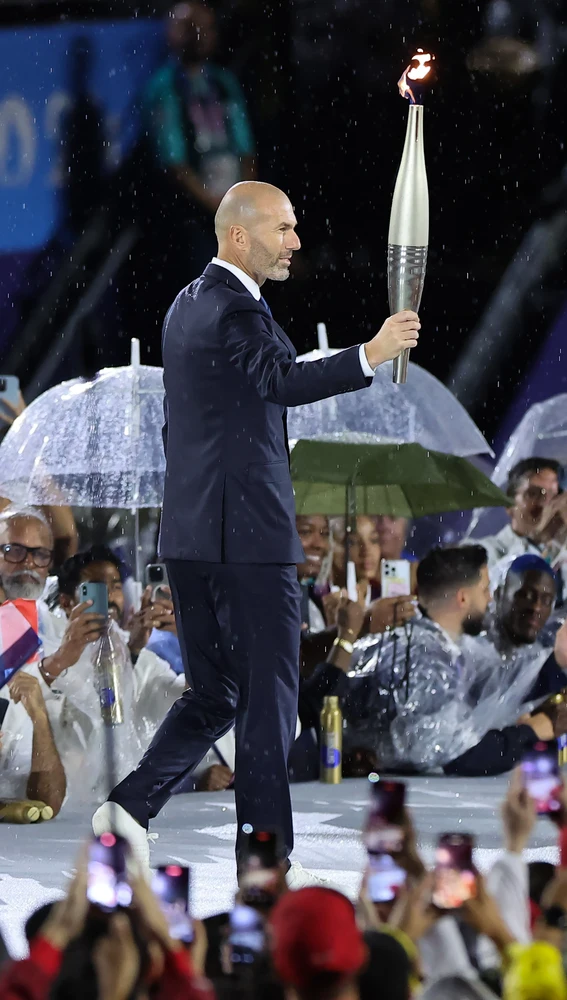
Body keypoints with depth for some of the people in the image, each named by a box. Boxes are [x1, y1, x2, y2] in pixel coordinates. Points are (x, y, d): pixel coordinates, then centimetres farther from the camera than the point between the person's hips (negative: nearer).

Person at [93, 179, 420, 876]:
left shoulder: (188, 305, 17)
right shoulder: (233, 310, -14)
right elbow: (283, 382, -32)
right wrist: (370, 355, -42)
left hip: (188, 533, 9)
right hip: (247, 532, -9)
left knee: (215, 695, 14)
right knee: (268, 696, -2)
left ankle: (131, 807, 4)